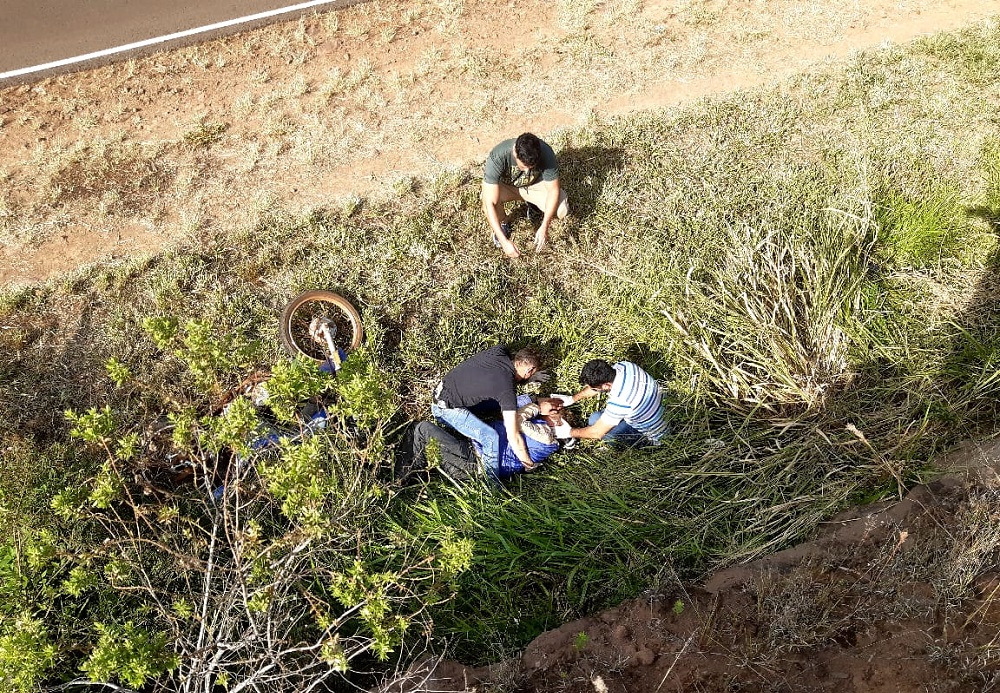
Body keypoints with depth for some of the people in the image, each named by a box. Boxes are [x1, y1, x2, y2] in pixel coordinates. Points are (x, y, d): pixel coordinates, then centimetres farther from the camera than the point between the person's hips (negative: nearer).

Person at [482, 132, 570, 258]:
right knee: (488, 206, -34)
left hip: (534, 184, 1)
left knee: (561, 210, -23)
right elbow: (490, 203, -39)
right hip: (504, 185, -1)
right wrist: (504, 241, -43)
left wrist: (544, 227, -31)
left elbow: (553, 190, -21)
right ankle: (502, 223, 2)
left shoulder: (546, 154, -33)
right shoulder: (497, 157, -38)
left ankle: (533, 204, 10)